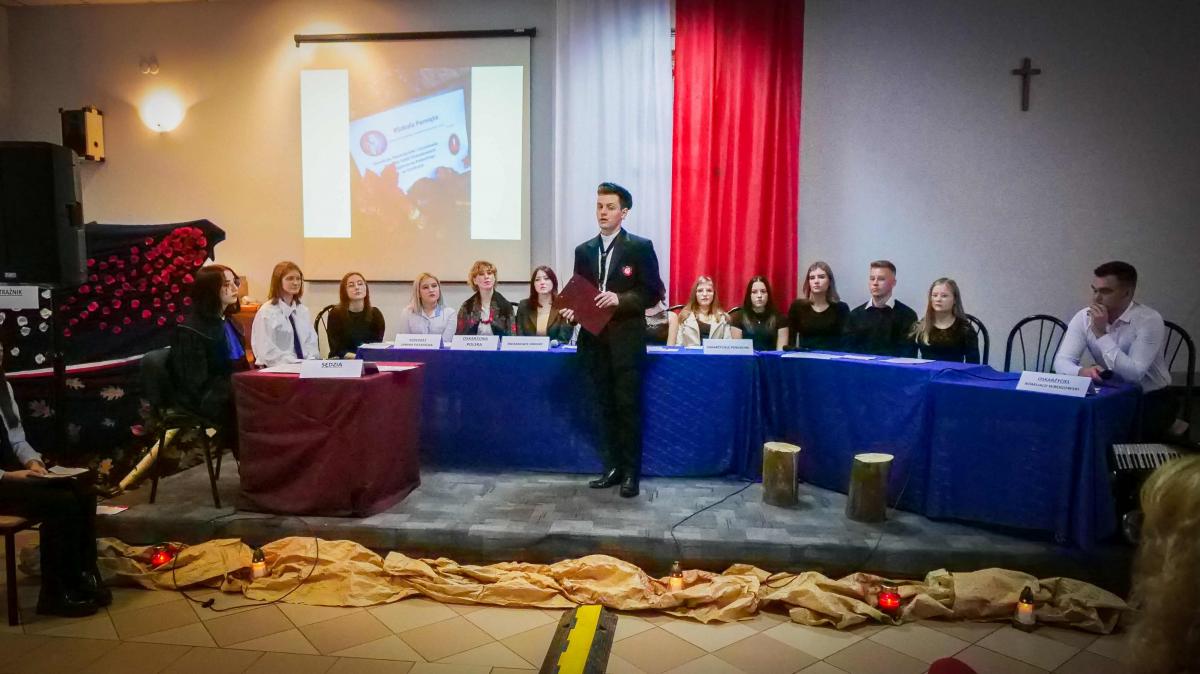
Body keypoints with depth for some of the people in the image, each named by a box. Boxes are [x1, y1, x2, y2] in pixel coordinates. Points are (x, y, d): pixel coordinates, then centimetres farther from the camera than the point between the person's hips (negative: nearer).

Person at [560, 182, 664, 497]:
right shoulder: (584, 250, 12)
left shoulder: (640, 247, -3)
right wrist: (573, 310, -6)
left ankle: (631, 473, 7)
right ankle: (612, 468, 19)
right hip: (594, 339, 5)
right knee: (605, 406, 10)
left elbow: (653, 292, -6)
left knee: (628, 406, -1)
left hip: (627, 340, -5)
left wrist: (620, 299, -19)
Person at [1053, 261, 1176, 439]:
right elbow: (1061, 362, -16)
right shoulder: (1083, 318, -8)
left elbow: (1134, 374, -28)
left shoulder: (1150, 320, -19)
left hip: (1151, 399, -3)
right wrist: (1082, 371, -39)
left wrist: (1101, 333, -29)